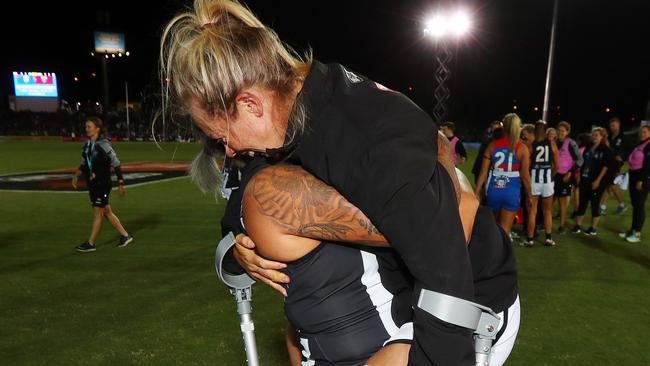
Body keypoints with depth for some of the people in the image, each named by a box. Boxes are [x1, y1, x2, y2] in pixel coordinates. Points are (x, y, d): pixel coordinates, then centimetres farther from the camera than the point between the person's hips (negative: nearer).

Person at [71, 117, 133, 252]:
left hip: (103, 184, -8)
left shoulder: (103, 144, -15)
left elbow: (116, 164, -15)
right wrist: (76, 176, 11)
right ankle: (125, 235, 23)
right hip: (92, 184, 9)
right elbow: (84, 164, 22)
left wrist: (120, 183, -17)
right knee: (106, 211, 13)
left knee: (98, 212, 0)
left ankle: (91, 243, 10)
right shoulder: (87, 145, 9)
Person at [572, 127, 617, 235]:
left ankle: (593, 228, 13)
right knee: (582, 203, 7)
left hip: (597, 181, -5)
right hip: (585, 179, 5)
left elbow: (606, 166, -11)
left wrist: (598, 180, -16)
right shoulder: (588, 148, 10)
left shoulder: (605, 150, -6)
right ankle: (578, 226, 14)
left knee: (595, 204, 2)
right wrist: (579, 174, 8)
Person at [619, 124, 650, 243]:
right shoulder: (640, 145, 16)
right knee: (634, 204, 12)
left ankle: (637, 234, 2)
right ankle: (632, 230, 18)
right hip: (634, 175, 9)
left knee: (639, 205, -5)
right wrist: (632, 177, 15)